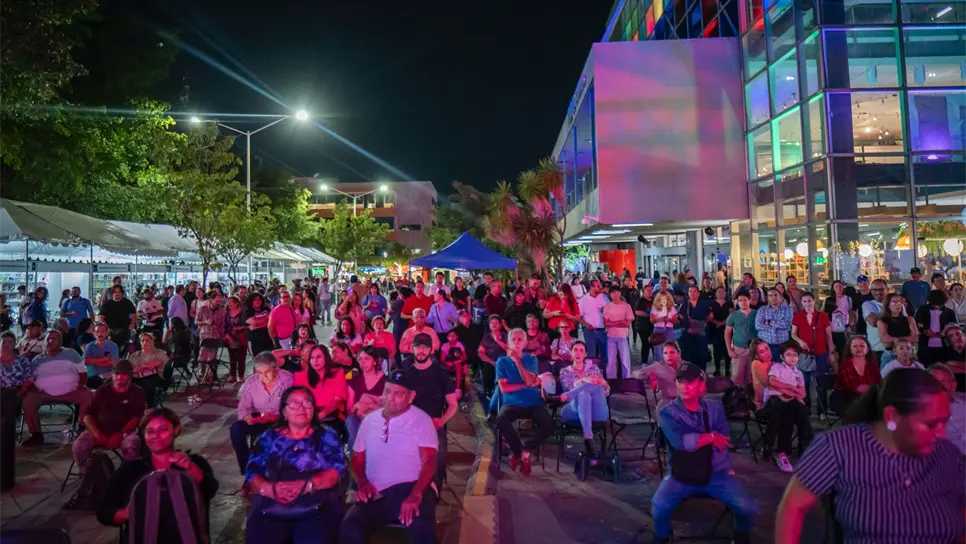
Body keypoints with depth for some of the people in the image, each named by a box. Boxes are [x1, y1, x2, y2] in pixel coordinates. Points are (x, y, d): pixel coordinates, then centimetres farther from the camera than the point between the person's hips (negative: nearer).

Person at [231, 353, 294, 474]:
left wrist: (278, 418, -34)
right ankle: (246, 469, -7)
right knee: (236, 428, -22)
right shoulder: (251, 382, -3)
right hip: (258, 421, 4)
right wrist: (247, 417, -24)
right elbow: (243, 408, -1)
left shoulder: (287, 379, -15)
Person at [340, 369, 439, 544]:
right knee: (349, 530, -26)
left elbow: (429, 462, -5)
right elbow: (357, 459, 23)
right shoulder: (369, 420, 17)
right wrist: (362, 482, 0)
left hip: (411, 488, -3)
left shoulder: (421, 420, 4)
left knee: (422, 528, -36)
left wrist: (416, 495, -23)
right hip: (377, 494, 4)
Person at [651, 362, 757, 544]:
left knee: (748, 509, -15)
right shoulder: (668, 412, -5)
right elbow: (679, 442, -20)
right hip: (681, 474, -2)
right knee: (659, 507, -27)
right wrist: (711, 437, -12)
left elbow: (722, 441, -6)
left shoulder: (715, 408, 4)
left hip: (717, 473, 2)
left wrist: (692, 440, -12)